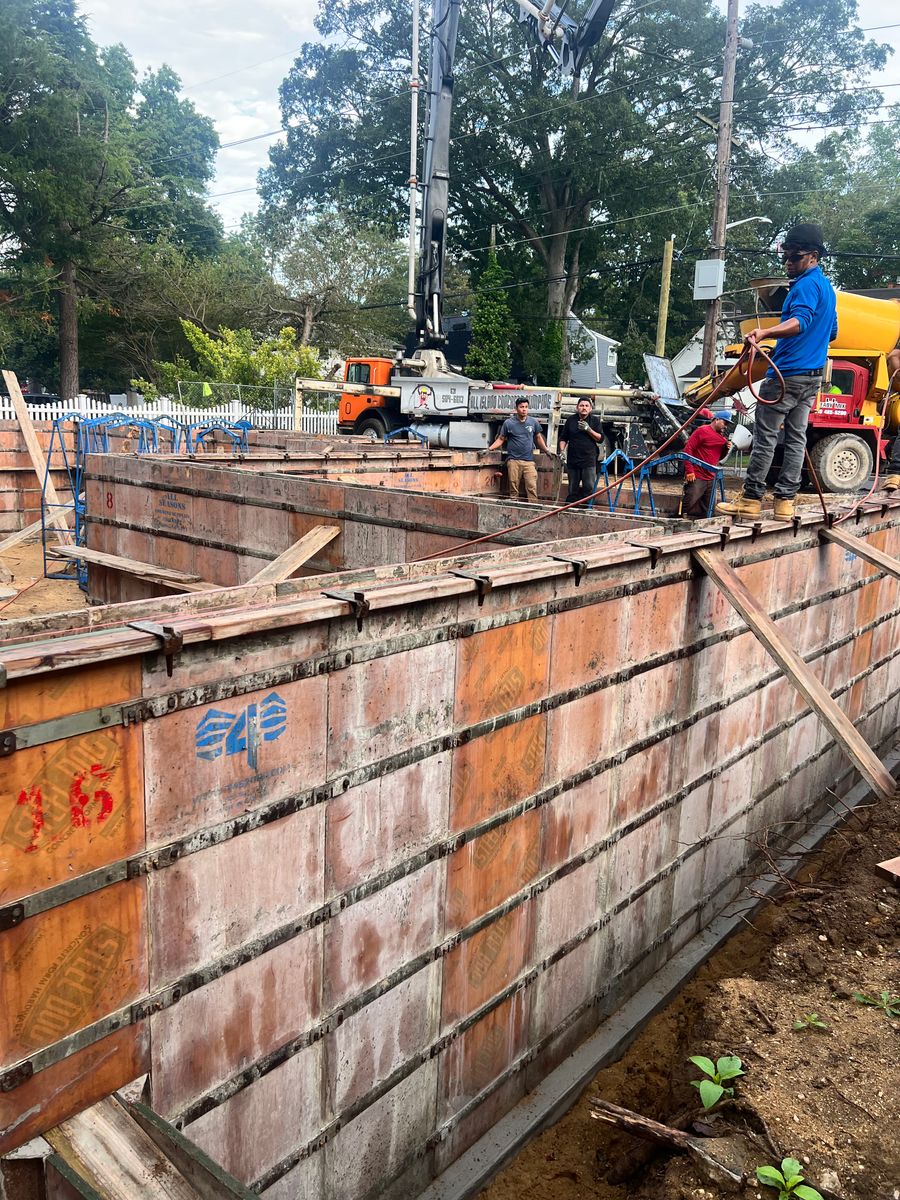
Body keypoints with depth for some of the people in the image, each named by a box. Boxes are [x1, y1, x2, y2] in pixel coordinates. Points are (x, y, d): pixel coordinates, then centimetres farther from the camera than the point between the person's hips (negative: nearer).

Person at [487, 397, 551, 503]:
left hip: (529, 461, 1)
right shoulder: (508, 423, 2)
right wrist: (489, 449, -5)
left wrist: (547, 451, 18)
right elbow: (501, 439, 5)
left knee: (532, 487, -7)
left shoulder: (533, 422, 8)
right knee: (513, 489, 3)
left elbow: (538, 437, 20)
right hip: (514, 461, -1)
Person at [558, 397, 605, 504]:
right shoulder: (570, 420, 7)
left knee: (589, 488, -6)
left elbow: (600, 439, -1)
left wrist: (589, 429, -12)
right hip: (573, 459, 1)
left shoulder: (595, 420, 5)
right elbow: (563, 438, 13)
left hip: (589, 460, -1)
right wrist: (562, 450, -3)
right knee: (573, 489, 8)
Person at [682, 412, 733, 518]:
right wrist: (689, 471, -17)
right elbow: (688, 449, -11)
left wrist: (726, 449, 5)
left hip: (711, 479, 8)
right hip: (696, 477, -8)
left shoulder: (722, 438, 18)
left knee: (704, 511, 9)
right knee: (689, 507, -14)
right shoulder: (702, 431, -6)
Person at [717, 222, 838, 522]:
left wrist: (763, 333, -48)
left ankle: (750, 499, -2)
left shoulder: (806, 285, -12)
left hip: (787, 372, -10)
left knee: (765, 437, -5)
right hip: (812, 376, 10)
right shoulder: (827, 287, 19)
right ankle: (785, 501, 8)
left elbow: (800, 322, -32)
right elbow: (831, 332, 30)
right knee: (796, 438, 7)